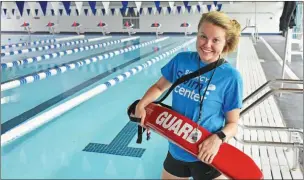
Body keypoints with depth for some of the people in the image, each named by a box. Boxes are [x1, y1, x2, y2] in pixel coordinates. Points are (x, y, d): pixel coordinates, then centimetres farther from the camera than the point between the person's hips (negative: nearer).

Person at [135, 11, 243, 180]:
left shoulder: (231, 76, -16)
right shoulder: (181, 60, -7)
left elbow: (232, 123, -8)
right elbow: (160, 86, 8)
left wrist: (218, 138, -27)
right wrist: (141, 104, -8)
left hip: (206, 156, -4)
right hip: (176, 150, 4)